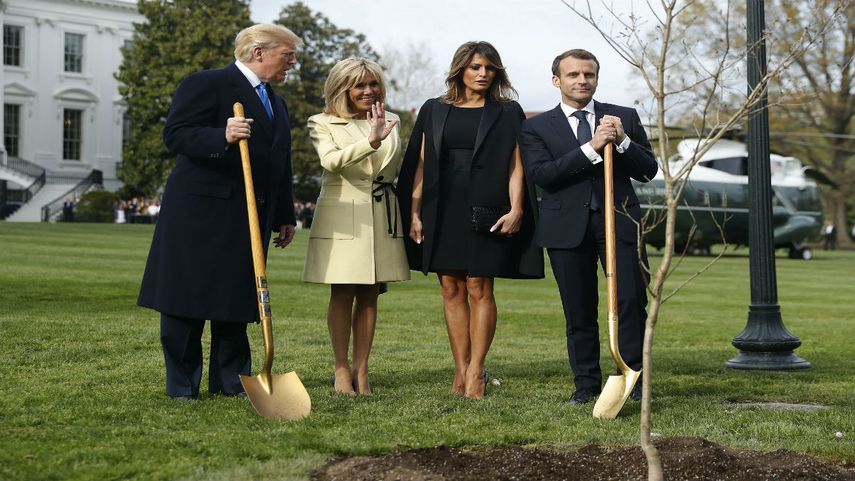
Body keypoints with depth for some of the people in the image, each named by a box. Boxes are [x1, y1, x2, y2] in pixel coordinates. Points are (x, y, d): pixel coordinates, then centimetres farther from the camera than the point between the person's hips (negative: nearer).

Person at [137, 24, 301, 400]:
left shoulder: (276, 104, 20)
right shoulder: (206, 85, -6)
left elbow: (280, 167, 24)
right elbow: (175, 134, -16)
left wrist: (285, 217, 19)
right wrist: (222, 137, -31)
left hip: (246, 219, 8)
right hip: (199, 213, -8)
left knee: (237, 299, 9)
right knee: (187, 298, -1)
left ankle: (230, 380, 16)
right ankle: (181, 383, 6)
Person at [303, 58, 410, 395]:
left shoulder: (391, 122, 14)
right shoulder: (323, 124, 0)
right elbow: (331, 160, -20)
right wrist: (371, 142, -32)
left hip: (382, 216, 4)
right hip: (342, 215, -4)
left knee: (369, 296, 5)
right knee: (342, 294, -2)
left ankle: (361, 370, 9)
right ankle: (341, 369, 6)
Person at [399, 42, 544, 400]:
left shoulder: (507, 113, 5)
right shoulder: (434, 111, 11)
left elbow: (515, 166, 0)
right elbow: (421, 165, 10)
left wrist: (516, 209, -12)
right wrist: (414, 213, 3)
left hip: (486, 211, -3)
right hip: (442, 210, 3)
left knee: (479, 289, -4)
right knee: (451, 289, 4)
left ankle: (475, 372, 1)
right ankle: (461, 371, 9)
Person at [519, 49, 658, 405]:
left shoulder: (625, 118, 11)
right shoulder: (537, 128, 7)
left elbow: (649, 170, 7)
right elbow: (541, 174, -10)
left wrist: (622, 141, -12)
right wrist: (591, 148, -18)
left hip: (620, 220, 0)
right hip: (568, 226, 0)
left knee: (632, 301, -7)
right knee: (579, 310, 4)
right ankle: (586, 383, 13)